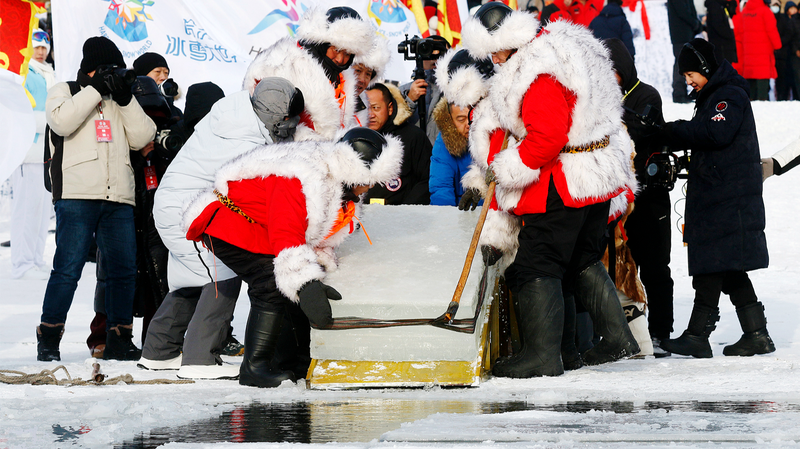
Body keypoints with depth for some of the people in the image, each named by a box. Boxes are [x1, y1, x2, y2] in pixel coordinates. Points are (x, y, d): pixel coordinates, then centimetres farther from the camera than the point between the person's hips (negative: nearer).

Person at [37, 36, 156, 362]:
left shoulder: (119, 101, 22)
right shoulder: (65, 91, 11)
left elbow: (141, 138, 9)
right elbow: (61, 120, -11)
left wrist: (125, 99, 0)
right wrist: (96, 89, -8)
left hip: (118, 199, 5)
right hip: (76, 195, -5)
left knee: (124, 270, 2)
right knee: (68, 269, -11)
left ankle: (119, 340, 9)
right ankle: (48, 340, -6)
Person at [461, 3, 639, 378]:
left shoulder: (534, 73, -21)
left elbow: (549, 134, -27)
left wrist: (512, 168, -16)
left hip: (562, 186, -10)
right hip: (600, 175, 10)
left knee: (537, 266, -4)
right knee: (584, 261, 21)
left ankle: (542, 354, -5)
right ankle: (616, 336, 23)